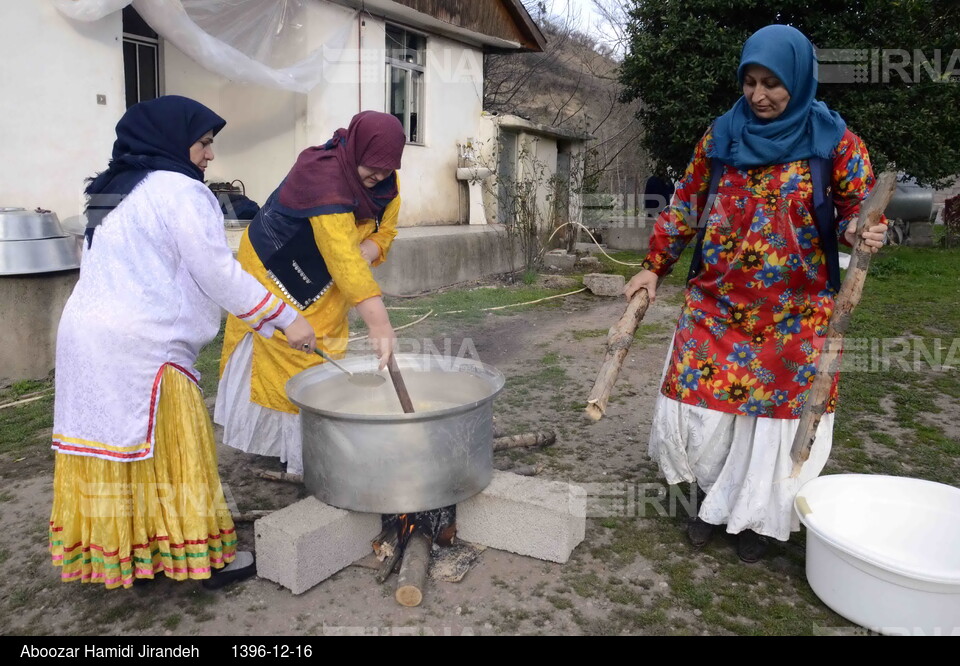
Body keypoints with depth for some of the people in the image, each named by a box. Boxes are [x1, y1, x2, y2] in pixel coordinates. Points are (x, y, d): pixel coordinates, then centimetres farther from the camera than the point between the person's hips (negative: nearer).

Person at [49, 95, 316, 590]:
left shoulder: (113, 191, 18)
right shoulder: (180, 191, -10)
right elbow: (218, 276, -13)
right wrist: (286, 320, -7)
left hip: (84, 335, 9)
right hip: (139, 344, -9)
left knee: (104, 448, 14)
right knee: (170, 452, 1)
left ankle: (111, 548, 27)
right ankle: (203, 556, 13)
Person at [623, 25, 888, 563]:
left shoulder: (832, 137, -2)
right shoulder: (722, 135, 4)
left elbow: (858, 205, 1)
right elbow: (685, 205, 10)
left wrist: (862, 231, -23)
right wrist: (654, 268, 6)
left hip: (793, 311, -2)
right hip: (716, 302, 2)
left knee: (777, 409, 4)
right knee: (698, 402, 2)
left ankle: (758, 516, 26)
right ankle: (716, 497, 27)